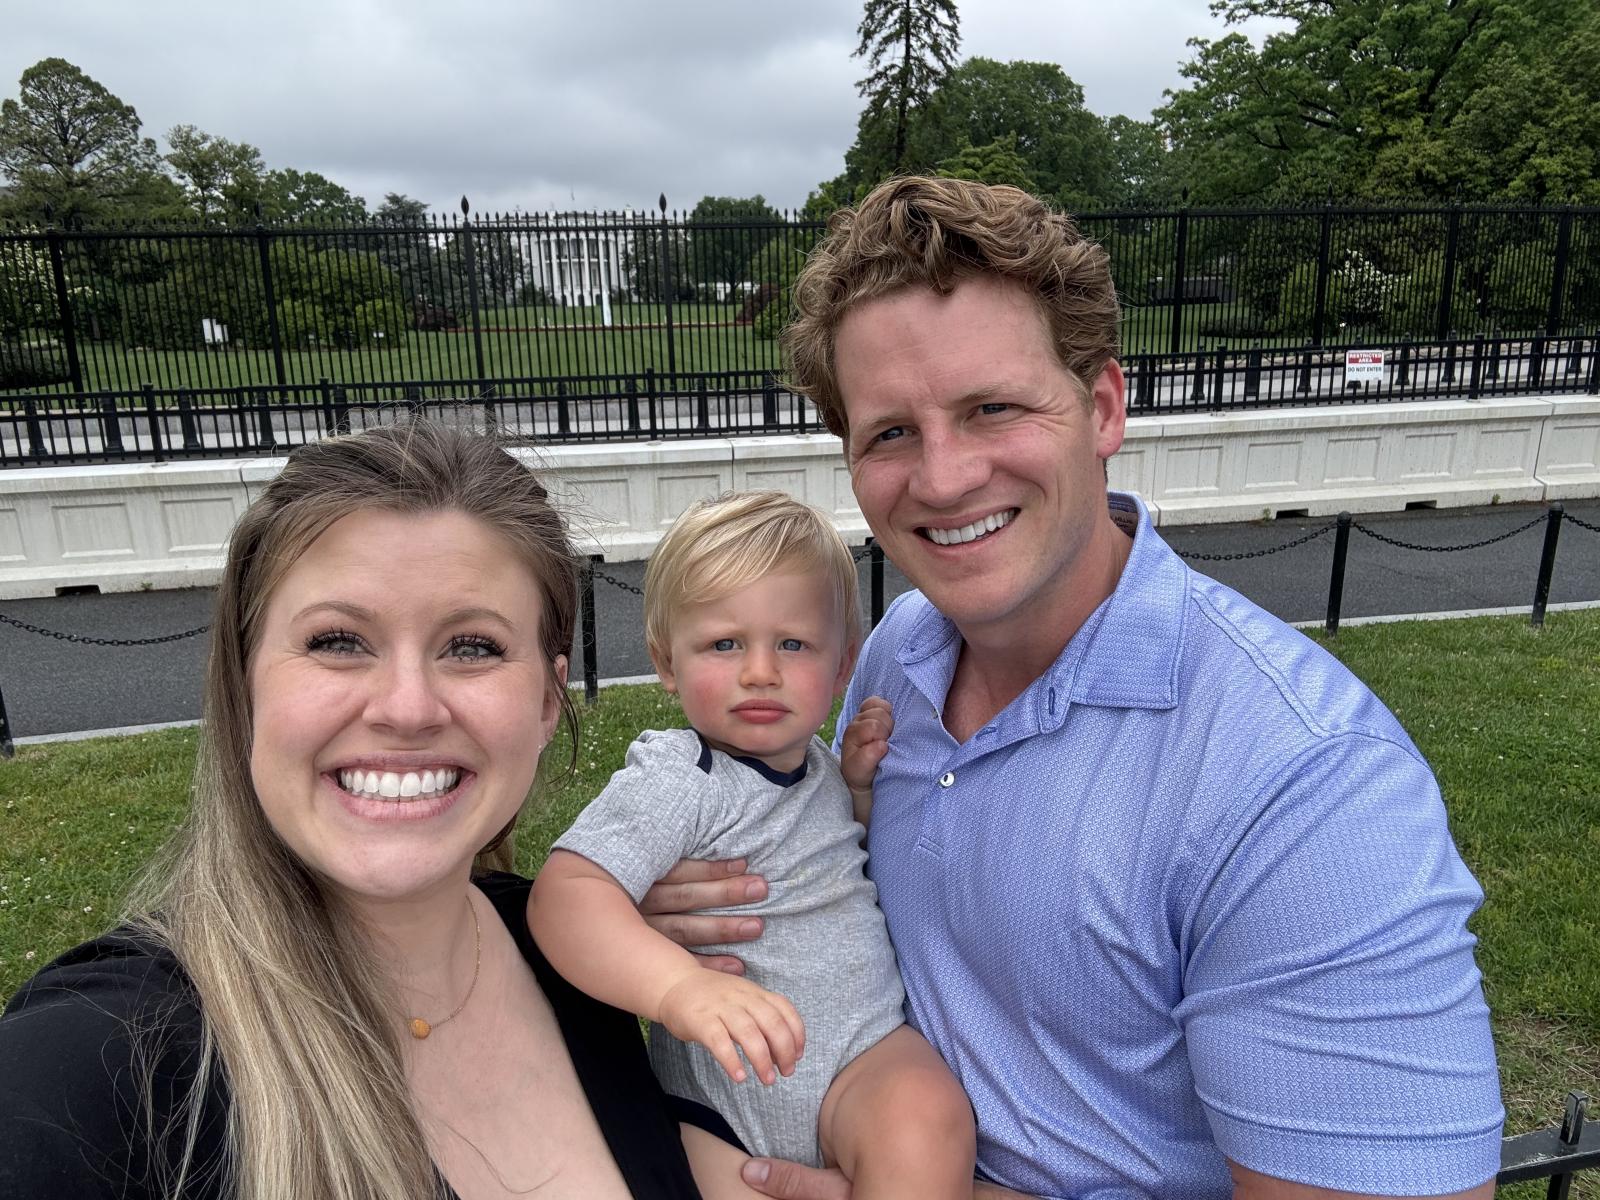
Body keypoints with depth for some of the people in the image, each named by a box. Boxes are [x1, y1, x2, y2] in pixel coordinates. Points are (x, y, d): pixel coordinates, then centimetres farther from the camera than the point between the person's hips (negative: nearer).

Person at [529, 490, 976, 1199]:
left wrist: (864, 786, 3)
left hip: (871, 1041, 2)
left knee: (927, 1114, -25)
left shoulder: (814, 762, 6)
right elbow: (564, 892, -29)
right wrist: (680, 985, -46)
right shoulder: (676, 781, -16)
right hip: (748, 1085, -2)